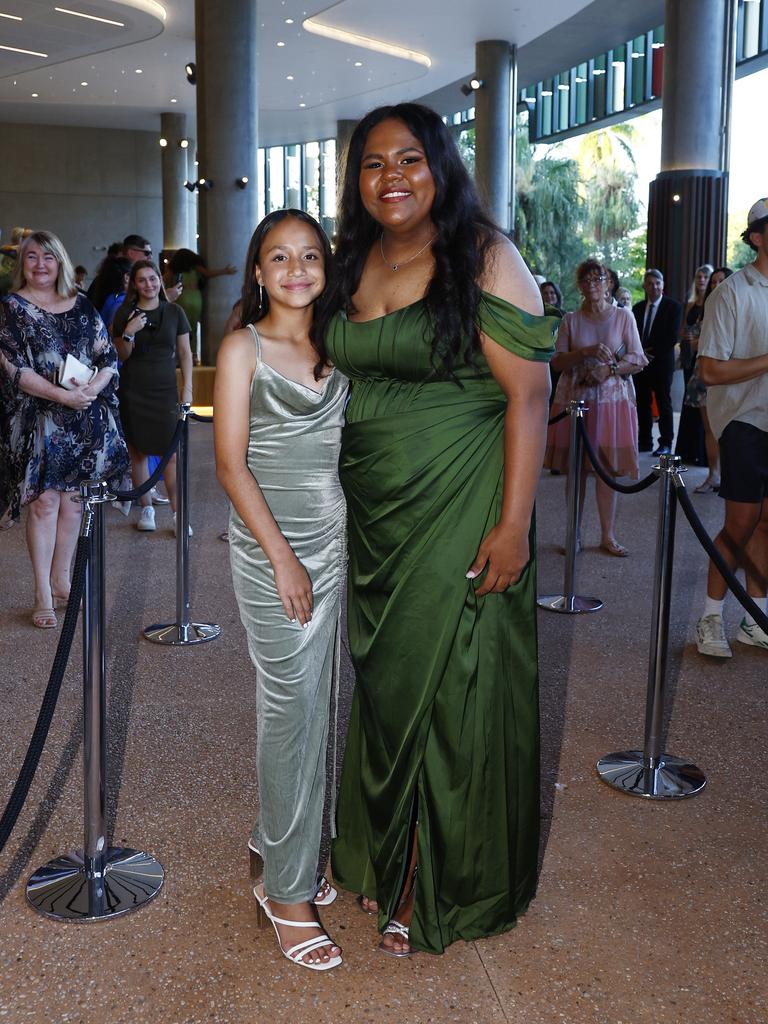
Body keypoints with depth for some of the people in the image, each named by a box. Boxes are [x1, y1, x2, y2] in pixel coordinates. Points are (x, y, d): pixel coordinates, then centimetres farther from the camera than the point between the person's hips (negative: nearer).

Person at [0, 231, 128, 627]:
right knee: (43, 502, -4)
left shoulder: (81, 306, 11)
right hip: (38, 421, -4)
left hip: (85, 419, 4)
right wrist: (62, 395, -19)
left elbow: (108, 356, 9)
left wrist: (94, 386, -12)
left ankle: (60, 579, 23)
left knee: (72, 501, 9)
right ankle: (43, 595, 4)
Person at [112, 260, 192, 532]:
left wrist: (187, 389, 1)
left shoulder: (174, 312, 5)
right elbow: (121, 356, 6)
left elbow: (185, 353, 8)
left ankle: (178, 513, -3)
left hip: (165, 390, 0)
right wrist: (129, 333, -13)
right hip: (133, 390, 1)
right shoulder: (124, 313, 4)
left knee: (172, 452, -8)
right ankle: (146, 509, 16)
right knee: (138, 451, 4)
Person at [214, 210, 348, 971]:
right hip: (273, 546, -5)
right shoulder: (243, 348, -4)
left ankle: (283, 837, 29)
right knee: (292, 707, -2)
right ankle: (288, 889, 12)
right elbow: (231, 464, -9)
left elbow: (352, 444, 13)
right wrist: (283, 557, -13)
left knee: (324, 698, 8)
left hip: (339, 540, 5)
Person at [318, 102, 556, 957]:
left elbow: (529, 391, -13)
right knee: (382, 682, 14)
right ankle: (383, 858, 34)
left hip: (459, 510, -5)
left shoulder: (483, 257, -9)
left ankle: (442, 885, 23)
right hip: (371, 514, 5)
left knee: (447, 682, 3)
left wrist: (513, 522, -18)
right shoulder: (353, 265, 8)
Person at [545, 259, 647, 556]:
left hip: (611, 400, -1)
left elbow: (637, 361, 2)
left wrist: (610, 369, -15)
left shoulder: (623, 316, 5)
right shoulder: (570, 320, 7)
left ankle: (608, 536, 7)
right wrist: (587, 352, -16)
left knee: (607, 469, -1)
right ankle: (574, 534, 10)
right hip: (574, 399, 1)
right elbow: (558, 362, -1)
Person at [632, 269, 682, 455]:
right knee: (642, 404, 5)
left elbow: (672, 337, -9)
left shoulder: (673, 307, -1)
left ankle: (666, 443, 3)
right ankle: (645, 441, 12)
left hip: (662, 363, -4)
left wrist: (652, 352, -11)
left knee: (664, 404, -1)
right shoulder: (638, 308, 14)